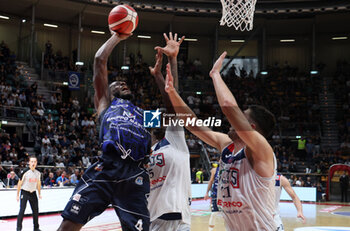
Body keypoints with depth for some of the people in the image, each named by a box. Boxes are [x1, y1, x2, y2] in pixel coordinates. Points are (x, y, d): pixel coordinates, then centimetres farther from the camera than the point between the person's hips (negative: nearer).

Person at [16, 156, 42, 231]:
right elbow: (20, 183, -9)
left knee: (36, 211, 7)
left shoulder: (38, 173, 2)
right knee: (22, 211, -9)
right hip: (24, 193, -5)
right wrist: (18, 195, -7)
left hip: (33, 193, 5)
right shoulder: (24, 172, -14)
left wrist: (39, 194, 16)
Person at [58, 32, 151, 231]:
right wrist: (117, 37, 33)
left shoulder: (144, 114, 35)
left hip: (136, 176, 3)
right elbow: (100, 60, 22)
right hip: (106, 168, -3)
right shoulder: (106, 103, 26)